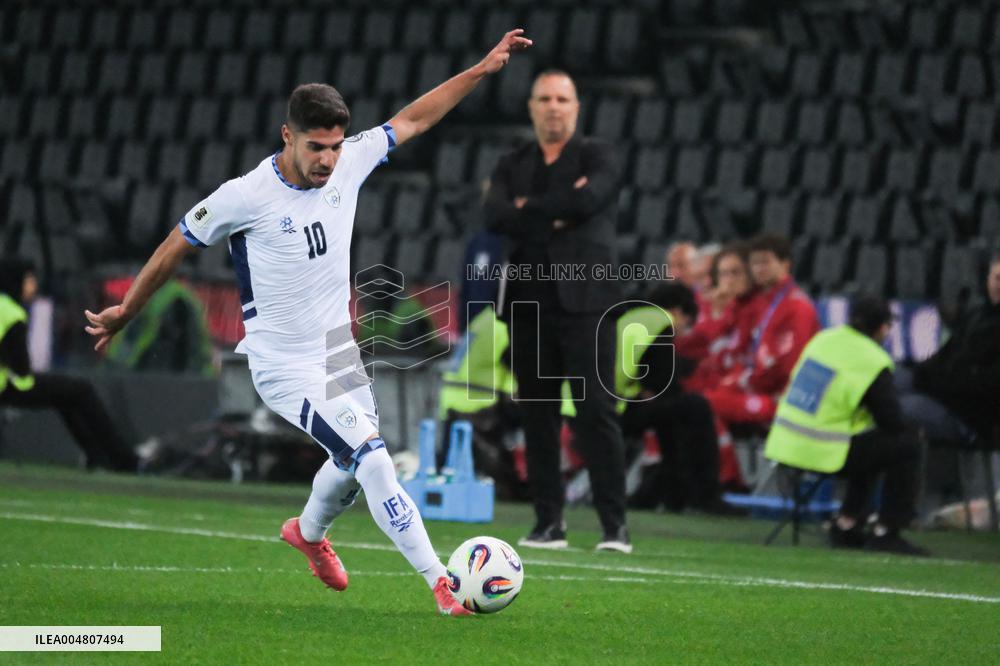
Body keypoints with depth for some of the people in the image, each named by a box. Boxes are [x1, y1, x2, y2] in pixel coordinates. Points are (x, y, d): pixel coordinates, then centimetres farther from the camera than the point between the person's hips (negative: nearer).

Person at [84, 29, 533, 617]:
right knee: (372, 457, -20)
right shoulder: (245, 197, -20)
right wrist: (126, 312, 4)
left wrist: (483, 69, 5)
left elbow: (412, 120, 7)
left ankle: (309, 532, 54)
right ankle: (441, 583, -17)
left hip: (338, 350, 7)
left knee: (354, 464, 21)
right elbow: (176, 247, -6)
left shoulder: (349, 164, -6)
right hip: (284, 367, -7)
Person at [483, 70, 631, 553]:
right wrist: (556, 214, -10)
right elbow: (495, 216, -2)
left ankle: (614, 525, -8)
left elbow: (588, 200, -15)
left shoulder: (598, 156, 6)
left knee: (597, 413, -8)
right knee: (537, 417, 4)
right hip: (529, 303, 4)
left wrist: (529, 208, -2)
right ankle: (549, 522, 9)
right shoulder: (512, 165, 16)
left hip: (582, 300, -4)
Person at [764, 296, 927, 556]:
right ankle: (885, 532, 3)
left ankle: (846, 525, 26)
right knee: (906, 449, 3)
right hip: (823, 455, -8)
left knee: (871, 446, 30)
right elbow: (893, 423, -6)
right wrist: (912, 431, 19)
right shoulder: (873, 364, -13)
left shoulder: (823, 339, 9)